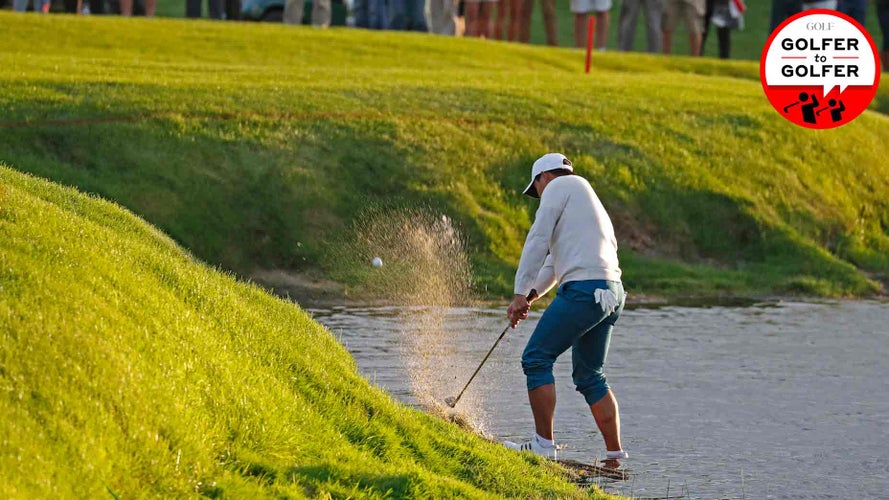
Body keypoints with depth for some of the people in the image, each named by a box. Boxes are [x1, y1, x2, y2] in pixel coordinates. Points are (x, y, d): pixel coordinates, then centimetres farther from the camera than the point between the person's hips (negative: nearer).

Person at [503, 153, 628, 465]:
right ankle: (615, 453, 10)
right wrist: (531, 295, 25)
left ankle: (543, 445, -8)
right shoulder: (585, 194, 31)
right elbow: (554, 261, 33)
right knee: (589, 376, 15)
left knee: (536, 359, -5)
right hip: (611, 292, 9)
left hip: (583, 289, -9)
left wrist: (520, 293, -3)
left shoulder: (560, 186, 4)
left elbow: (538, 242, -3)